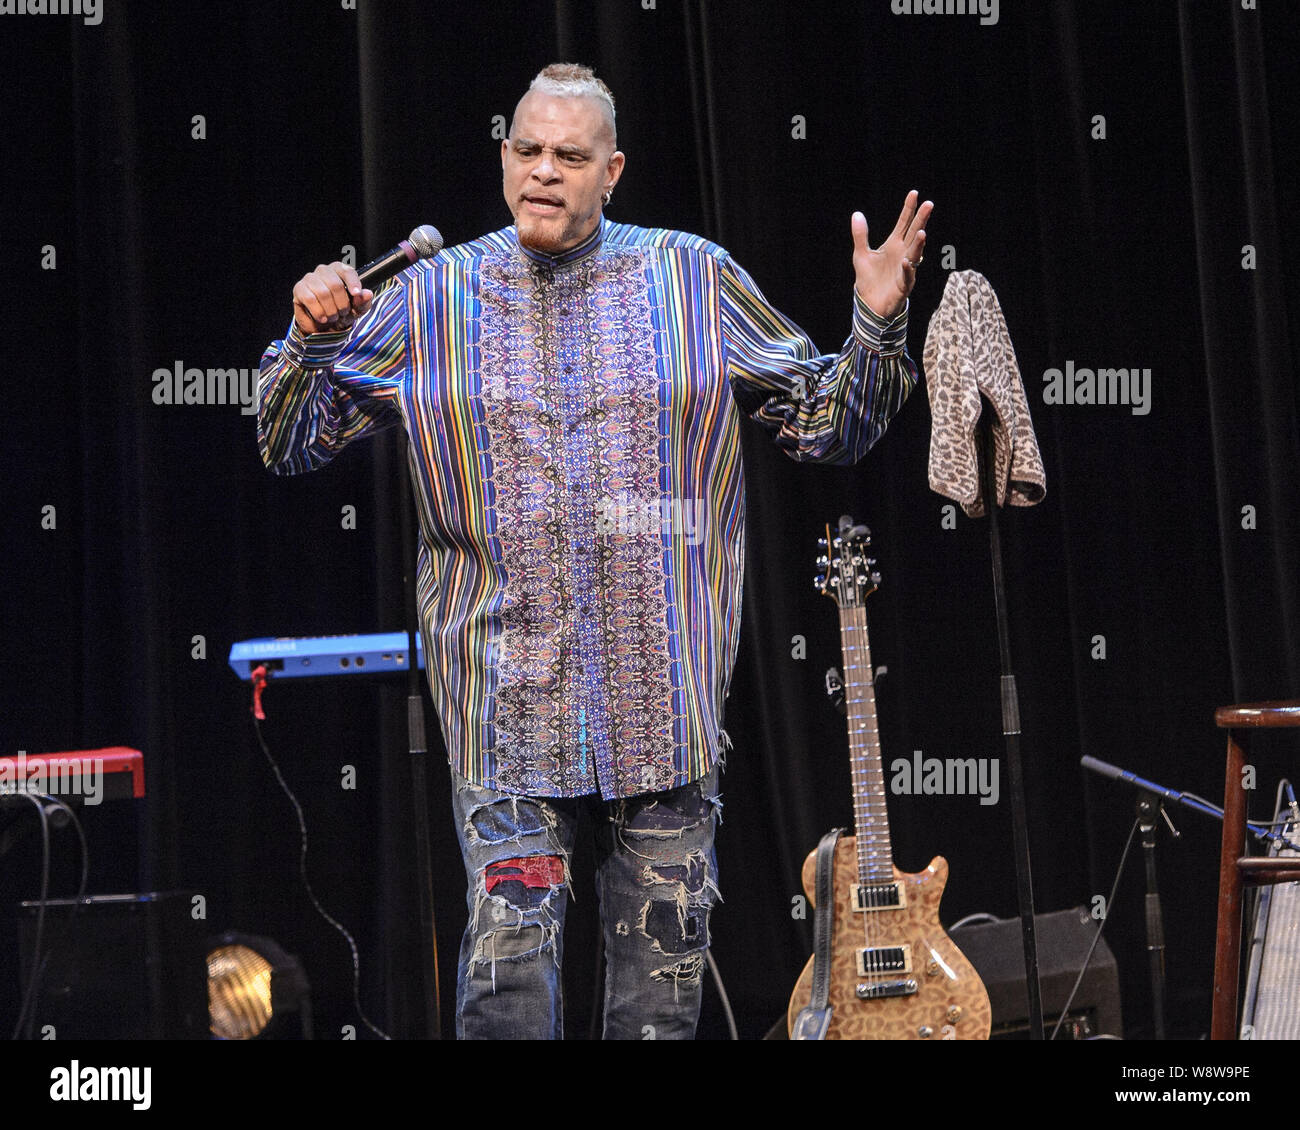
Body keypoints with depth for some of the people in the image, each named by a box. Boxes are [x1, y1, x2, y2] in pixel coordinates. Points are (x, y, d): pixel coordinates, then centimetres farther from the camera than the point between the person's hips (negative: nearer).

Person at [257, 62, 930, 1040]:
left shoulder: (694, 281, 6)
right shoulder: (434, 298, 6)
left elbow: (829, 423, 10)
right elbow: (293, 445, 9)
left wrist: (878, 327, -6)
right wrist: (312, 340, -9)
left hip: (663, 696, 1)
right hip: (507, 695, -1)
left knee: (665, 955, 6)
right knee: (509, 946, -11)